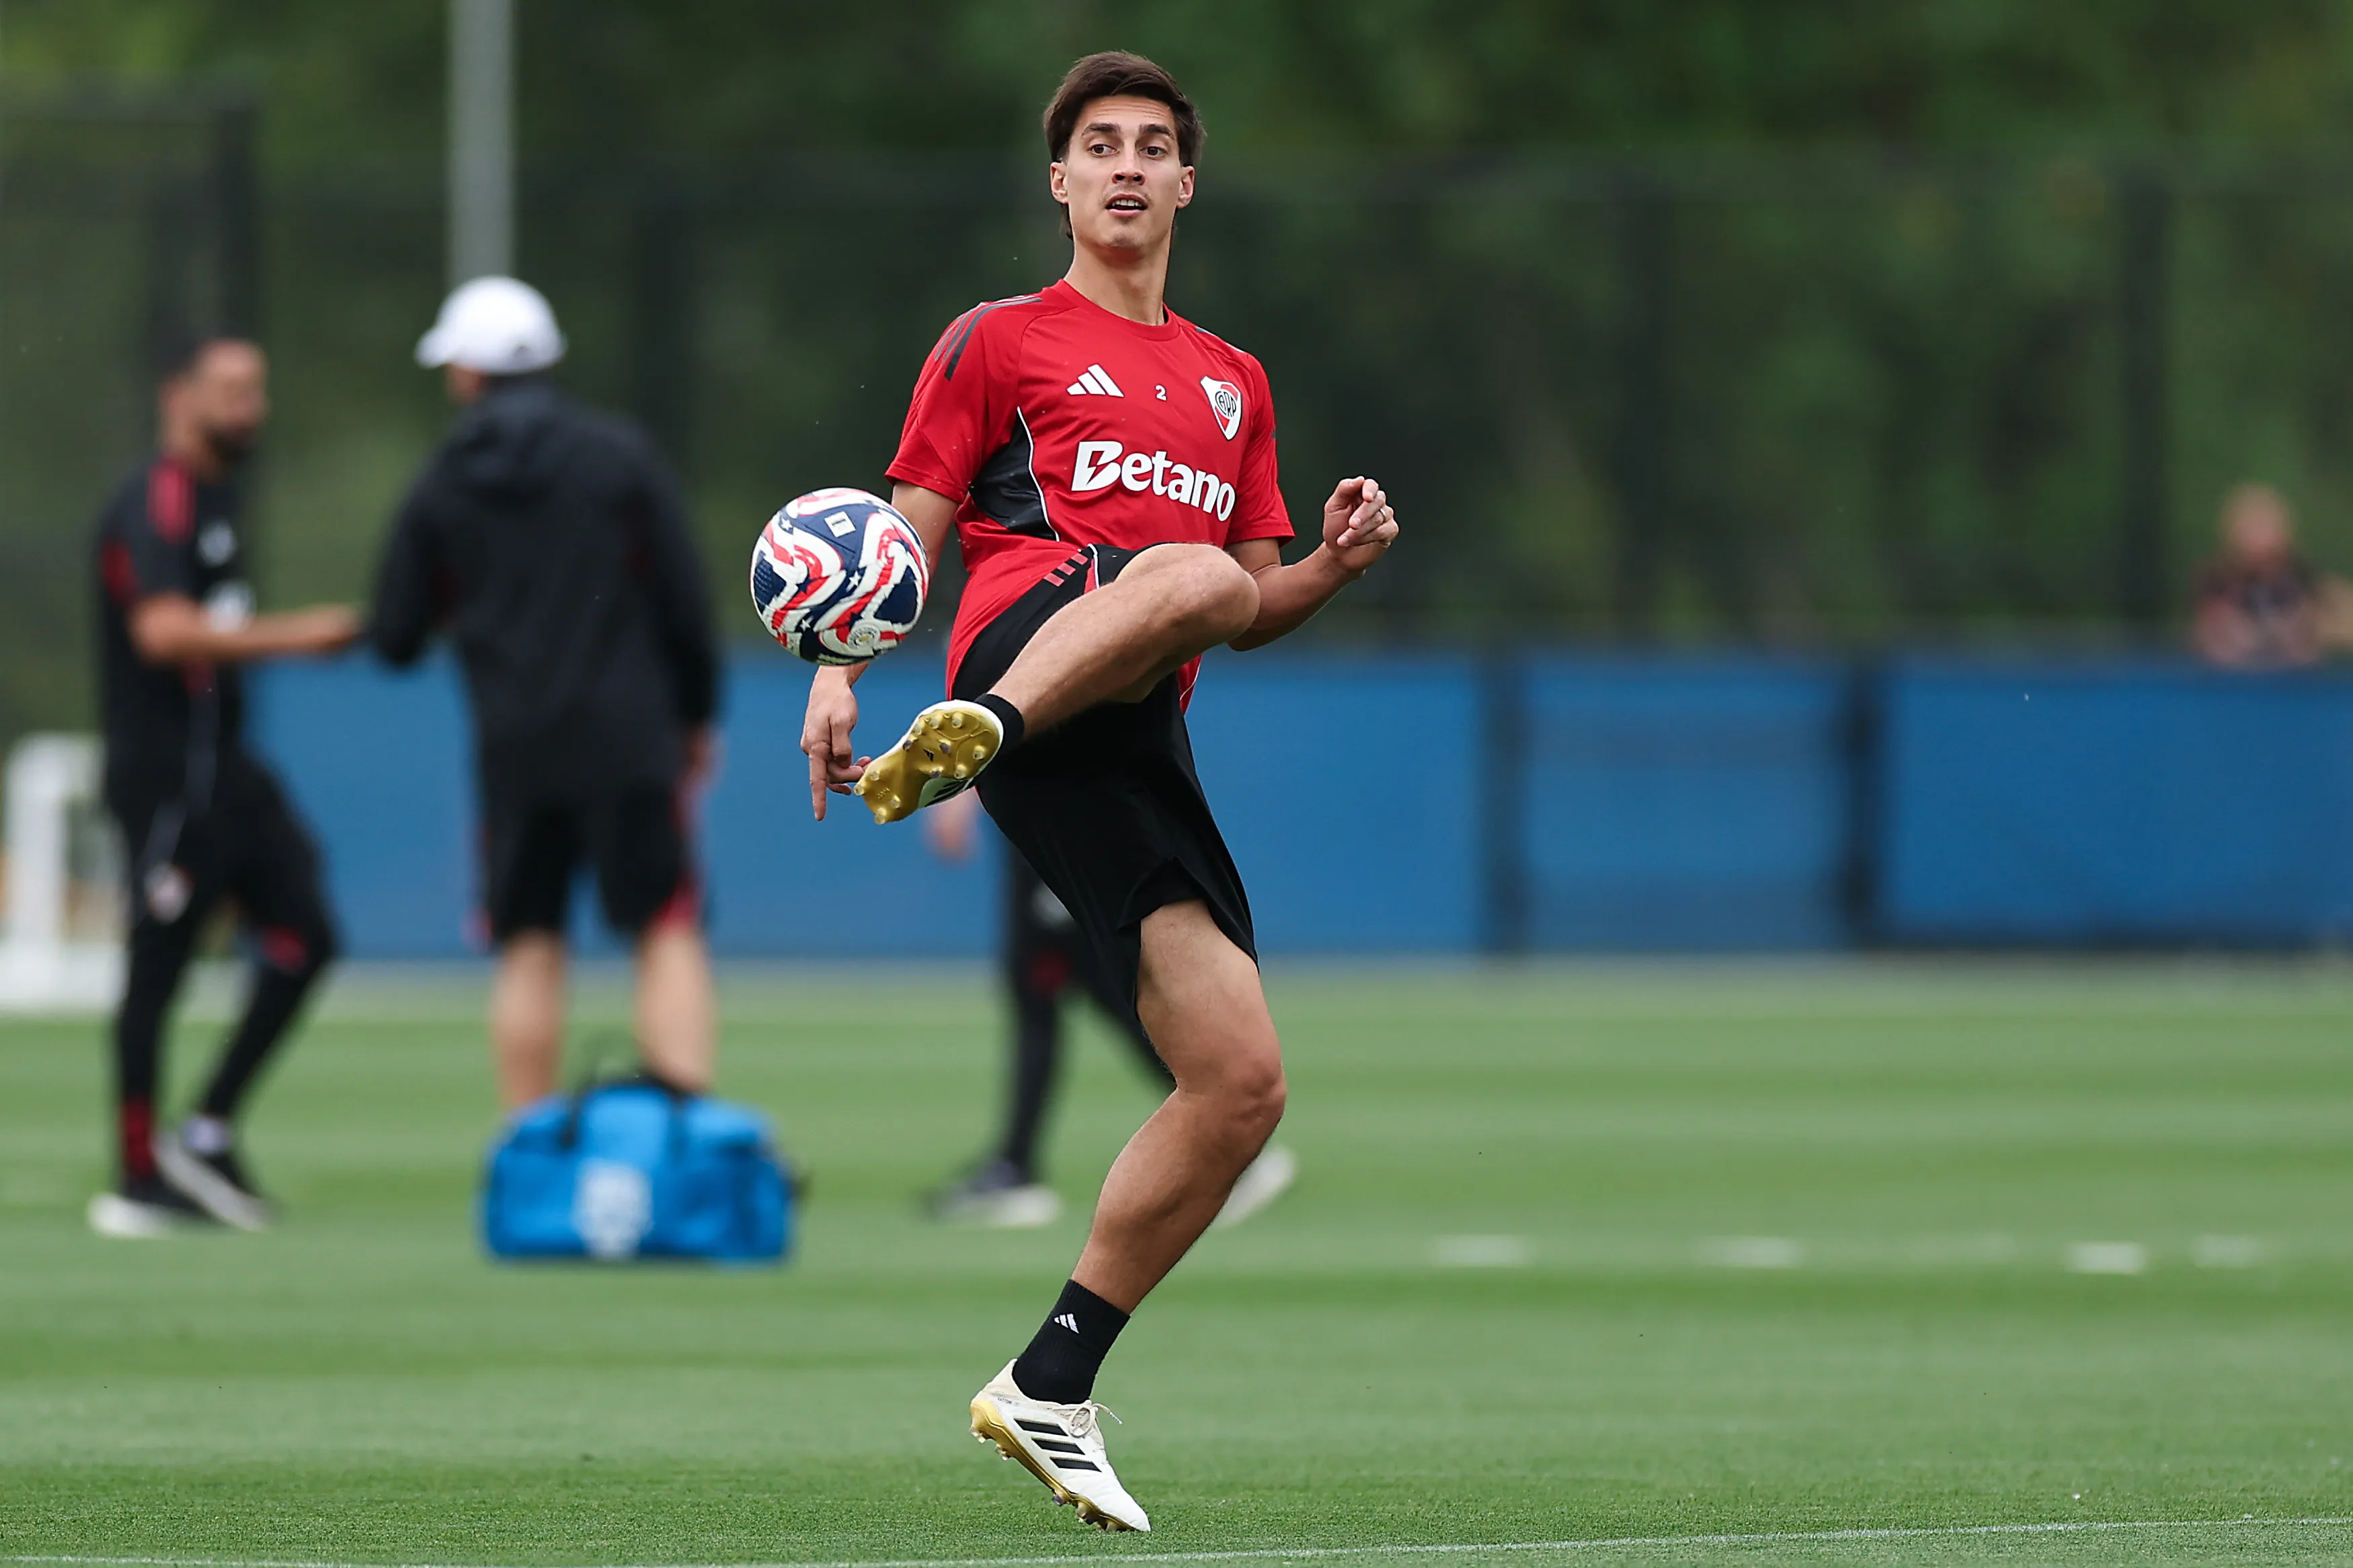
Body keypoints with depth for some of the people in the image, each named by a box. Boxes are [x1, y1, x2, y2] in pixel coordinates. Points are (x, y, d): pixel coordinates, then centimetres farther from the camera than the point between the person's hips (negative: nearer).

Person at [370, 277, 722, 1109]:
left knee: (528, 952, 8)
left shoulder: (439, 487, 2)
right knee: (668, 936, -1)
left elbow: (395, 638, 5)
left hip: (514, 750, 2)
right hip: (629, 736, -2)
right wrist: (697, 713, 10)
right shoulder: (619, 454, -2)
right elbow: (684, 600, -2)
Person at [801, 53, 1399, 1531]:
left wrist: (1333, 564, 8)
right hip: (1021, 644, -5)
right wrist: (839, 673, -8)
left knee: (1244, 1084, -5)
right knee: (1190, 574, -40)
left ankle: (1049, 1388, 5)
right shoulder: (999, 342, 16)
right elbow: (904, 539, 9)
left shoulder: (1232, 383, 30)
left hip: (1142, 740, 6)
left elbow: (1254, 611, 29)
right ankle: (962, 737, -65)